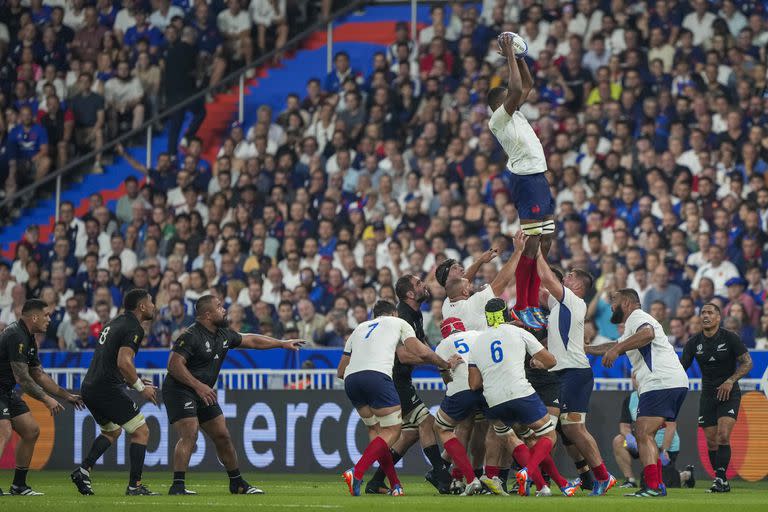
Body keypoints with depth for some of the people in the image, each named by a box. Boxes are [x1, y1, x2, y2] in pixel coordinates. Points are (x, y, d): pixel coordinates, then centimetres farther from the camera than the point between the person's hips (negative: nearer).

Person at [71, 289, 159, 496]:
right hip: (108, 388, -9)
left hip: (89, 388, 9)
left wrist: (134, 380, 21)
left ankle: (83, 469, 13)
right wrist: (141, 387, -13)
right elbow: (123, 362, -22)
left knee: (112, 431, 28)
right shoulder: (133, 328, -10)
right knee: (141, 432, -2)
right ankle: (134, 485, -6)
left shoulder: (115, 323, 19)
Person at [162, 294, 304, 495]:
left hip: (204, 394, 8)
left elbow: (251, 340, 21)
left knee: (223, 437, 9)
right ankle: (178, 486, -23)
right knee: (189, 435, -22)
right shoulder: (191, 336, -18)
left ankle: (237, 483, 20)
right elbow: (174, 364, -24)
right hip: (179, 390, -8)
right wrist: (198, 386, -29)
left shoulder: (223, 335, 9)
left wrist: (283, 343, 24)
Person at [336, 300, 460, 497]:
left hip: (350, 379, 5)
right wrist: (447, 364, 26)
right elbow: (422, 353, 12)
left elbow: (341, 371, 30)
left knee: (375, 430, 17)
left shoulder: (359, 328, 34)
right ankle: (357, 473, -19)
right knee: (392, 431, 1)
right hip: (377, 375, -5)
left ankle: (395, 485, 10)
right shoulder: (398, 323, 23)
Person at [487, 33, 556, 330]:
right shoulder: (499, 117, -7)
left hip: (538, 178, 10)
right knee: (531, 244, -11)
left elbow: (527, 85, 27)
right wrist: (510, 55, -13)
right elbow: (517, 89, -20)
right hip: (525, 179, -10)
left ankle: (533, 306, 13)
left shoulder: (513, 114, 19)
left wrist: (517, 57, 16)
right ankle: (521, 308, -9)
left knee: (545, 243, 9)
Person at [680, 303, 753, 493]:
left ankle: (721, 478, -17)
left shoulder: (730, 338, -8)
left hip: (729, 393, -4)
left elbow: (747, 362, -6)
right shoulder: (694, 343, 2)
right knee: (711, 441, 1)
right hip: (708, 395, 4)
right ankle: (722, 482, 10)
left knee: (723, 436, -19)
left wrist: (730, 381, -17)